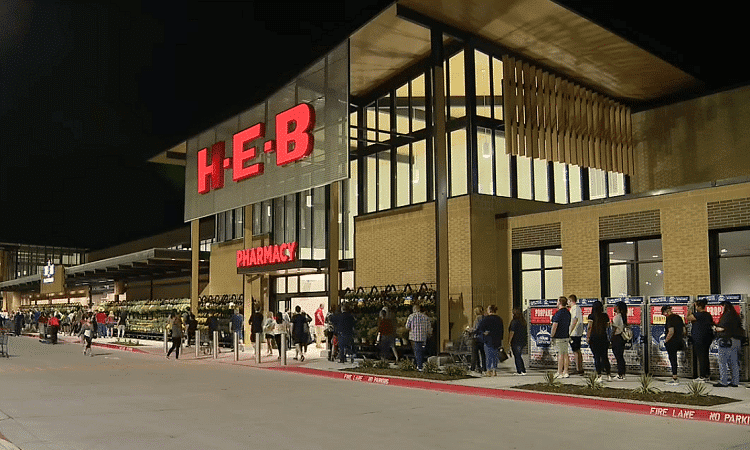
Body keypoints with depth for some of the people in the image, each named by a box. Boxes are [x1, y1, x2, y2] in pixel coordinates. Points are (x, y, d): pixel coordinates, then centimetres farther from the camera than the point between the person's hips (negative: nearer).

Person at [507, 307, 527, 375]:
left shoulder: (514, 322, -15)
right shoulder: (523, 321, 9)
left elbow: (512, 332, -15)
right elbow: (524, 332, 15)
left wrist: (509, 341, -10)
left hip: (516, 342, -8)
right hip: (523, 341, 8)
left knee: (517, 357, 0)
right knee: (520, 356, 16)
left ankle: (519, 371, 1)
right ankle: (523, 370, 17)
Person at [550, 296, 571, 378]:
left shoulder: (558, 313, -16)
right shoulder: (567, 312, 11)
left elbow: (554, 326, -19)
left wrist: (552, 336, -10)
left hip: (559, 337, -8)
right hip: (566, 336, 8)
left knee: (560, 355, -6)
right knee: (565, 354, 9)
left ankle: (560, 373, -3)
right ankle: (565, 372, 11)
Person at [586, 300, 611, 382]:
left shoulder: (592, 316, -7)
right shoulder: (605, 316, 2)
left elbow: (589, 327, -11)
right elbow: (607, 326, 13)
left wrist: (587, 337, -5)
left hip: (594, 338, -3)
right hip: (604, 338, 3)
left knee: (597, 357, 1)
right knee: (604, 357, 13)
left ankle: (599, 376, 0)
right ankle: (609, 375, 12)